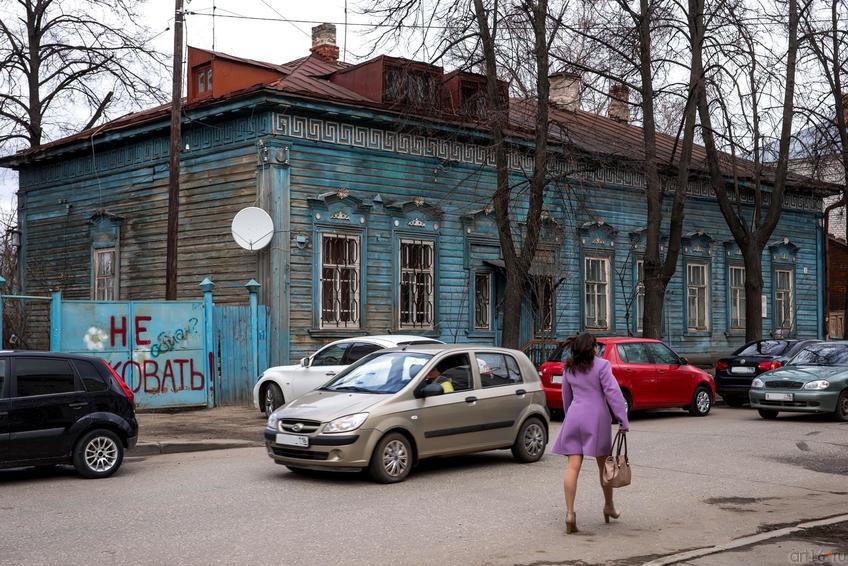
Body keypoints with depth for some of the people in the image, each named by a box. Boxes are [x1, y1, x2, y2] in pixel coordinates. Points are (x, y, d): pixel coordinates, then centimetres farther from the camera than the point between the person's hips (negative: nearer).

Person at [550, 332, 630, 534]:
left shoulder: (569, 368, 9)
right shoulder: (601, 365, -6)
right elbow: (613, 392, -11)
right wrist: (623, 420, -10)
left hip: (574, 417, 3)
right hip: (597, 418, -3)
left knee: (573, 467, -3)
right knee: (605, 465, 15)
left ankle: (570, 513, -11)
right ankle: (609, 506, 31)